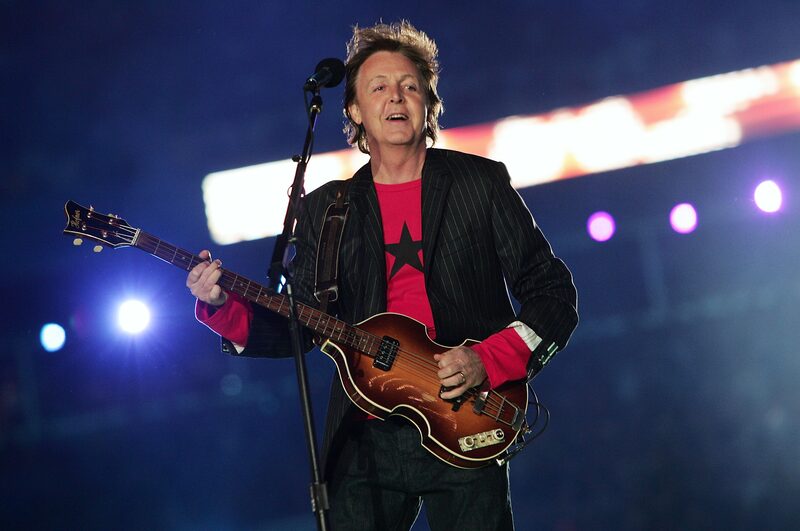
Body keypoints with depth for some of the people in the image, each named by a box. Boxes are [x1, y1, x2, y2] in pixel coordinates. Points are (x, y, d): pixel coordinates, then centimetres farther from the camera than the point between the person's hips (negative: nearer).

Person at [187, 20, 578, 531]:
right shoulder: (324, 208, 12)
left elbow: (553, 292, 3)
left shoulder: (481, 182, 4)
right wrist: (223, 305, -6)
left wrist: (489, 360, -11)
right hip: (365, 437, 2)